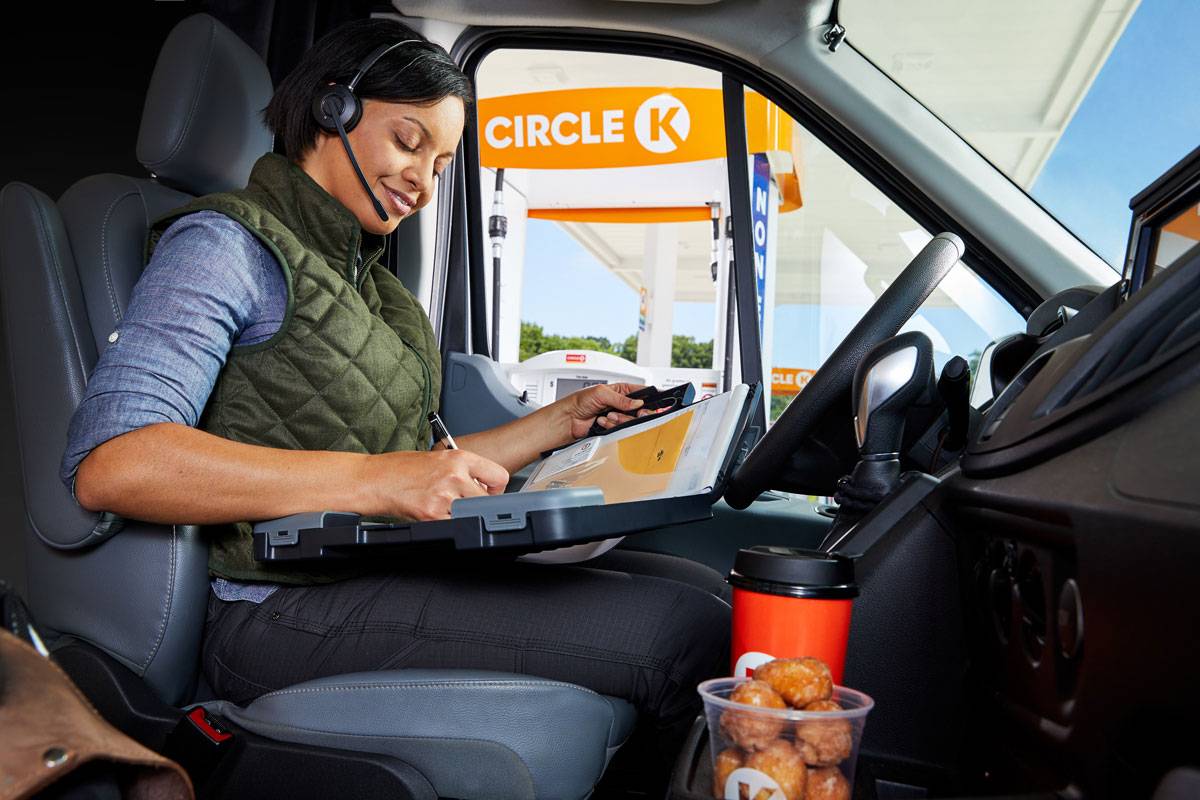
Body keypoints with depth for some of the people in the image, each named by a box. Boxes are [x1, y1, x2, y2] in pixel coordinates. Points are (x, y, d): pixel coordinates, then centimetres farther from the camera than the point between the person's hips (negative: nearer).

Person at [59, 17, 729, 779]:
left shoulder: (365, 279, 22)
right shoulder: (227, 245, -5)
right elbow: (109, 465, -21)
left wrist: (562, 421, 12)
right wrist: (377, 481, -29)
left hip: (396, 573, 9)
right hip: (289, 613, -8)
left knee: (701, 587, -4)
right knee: (683, 631, -19)